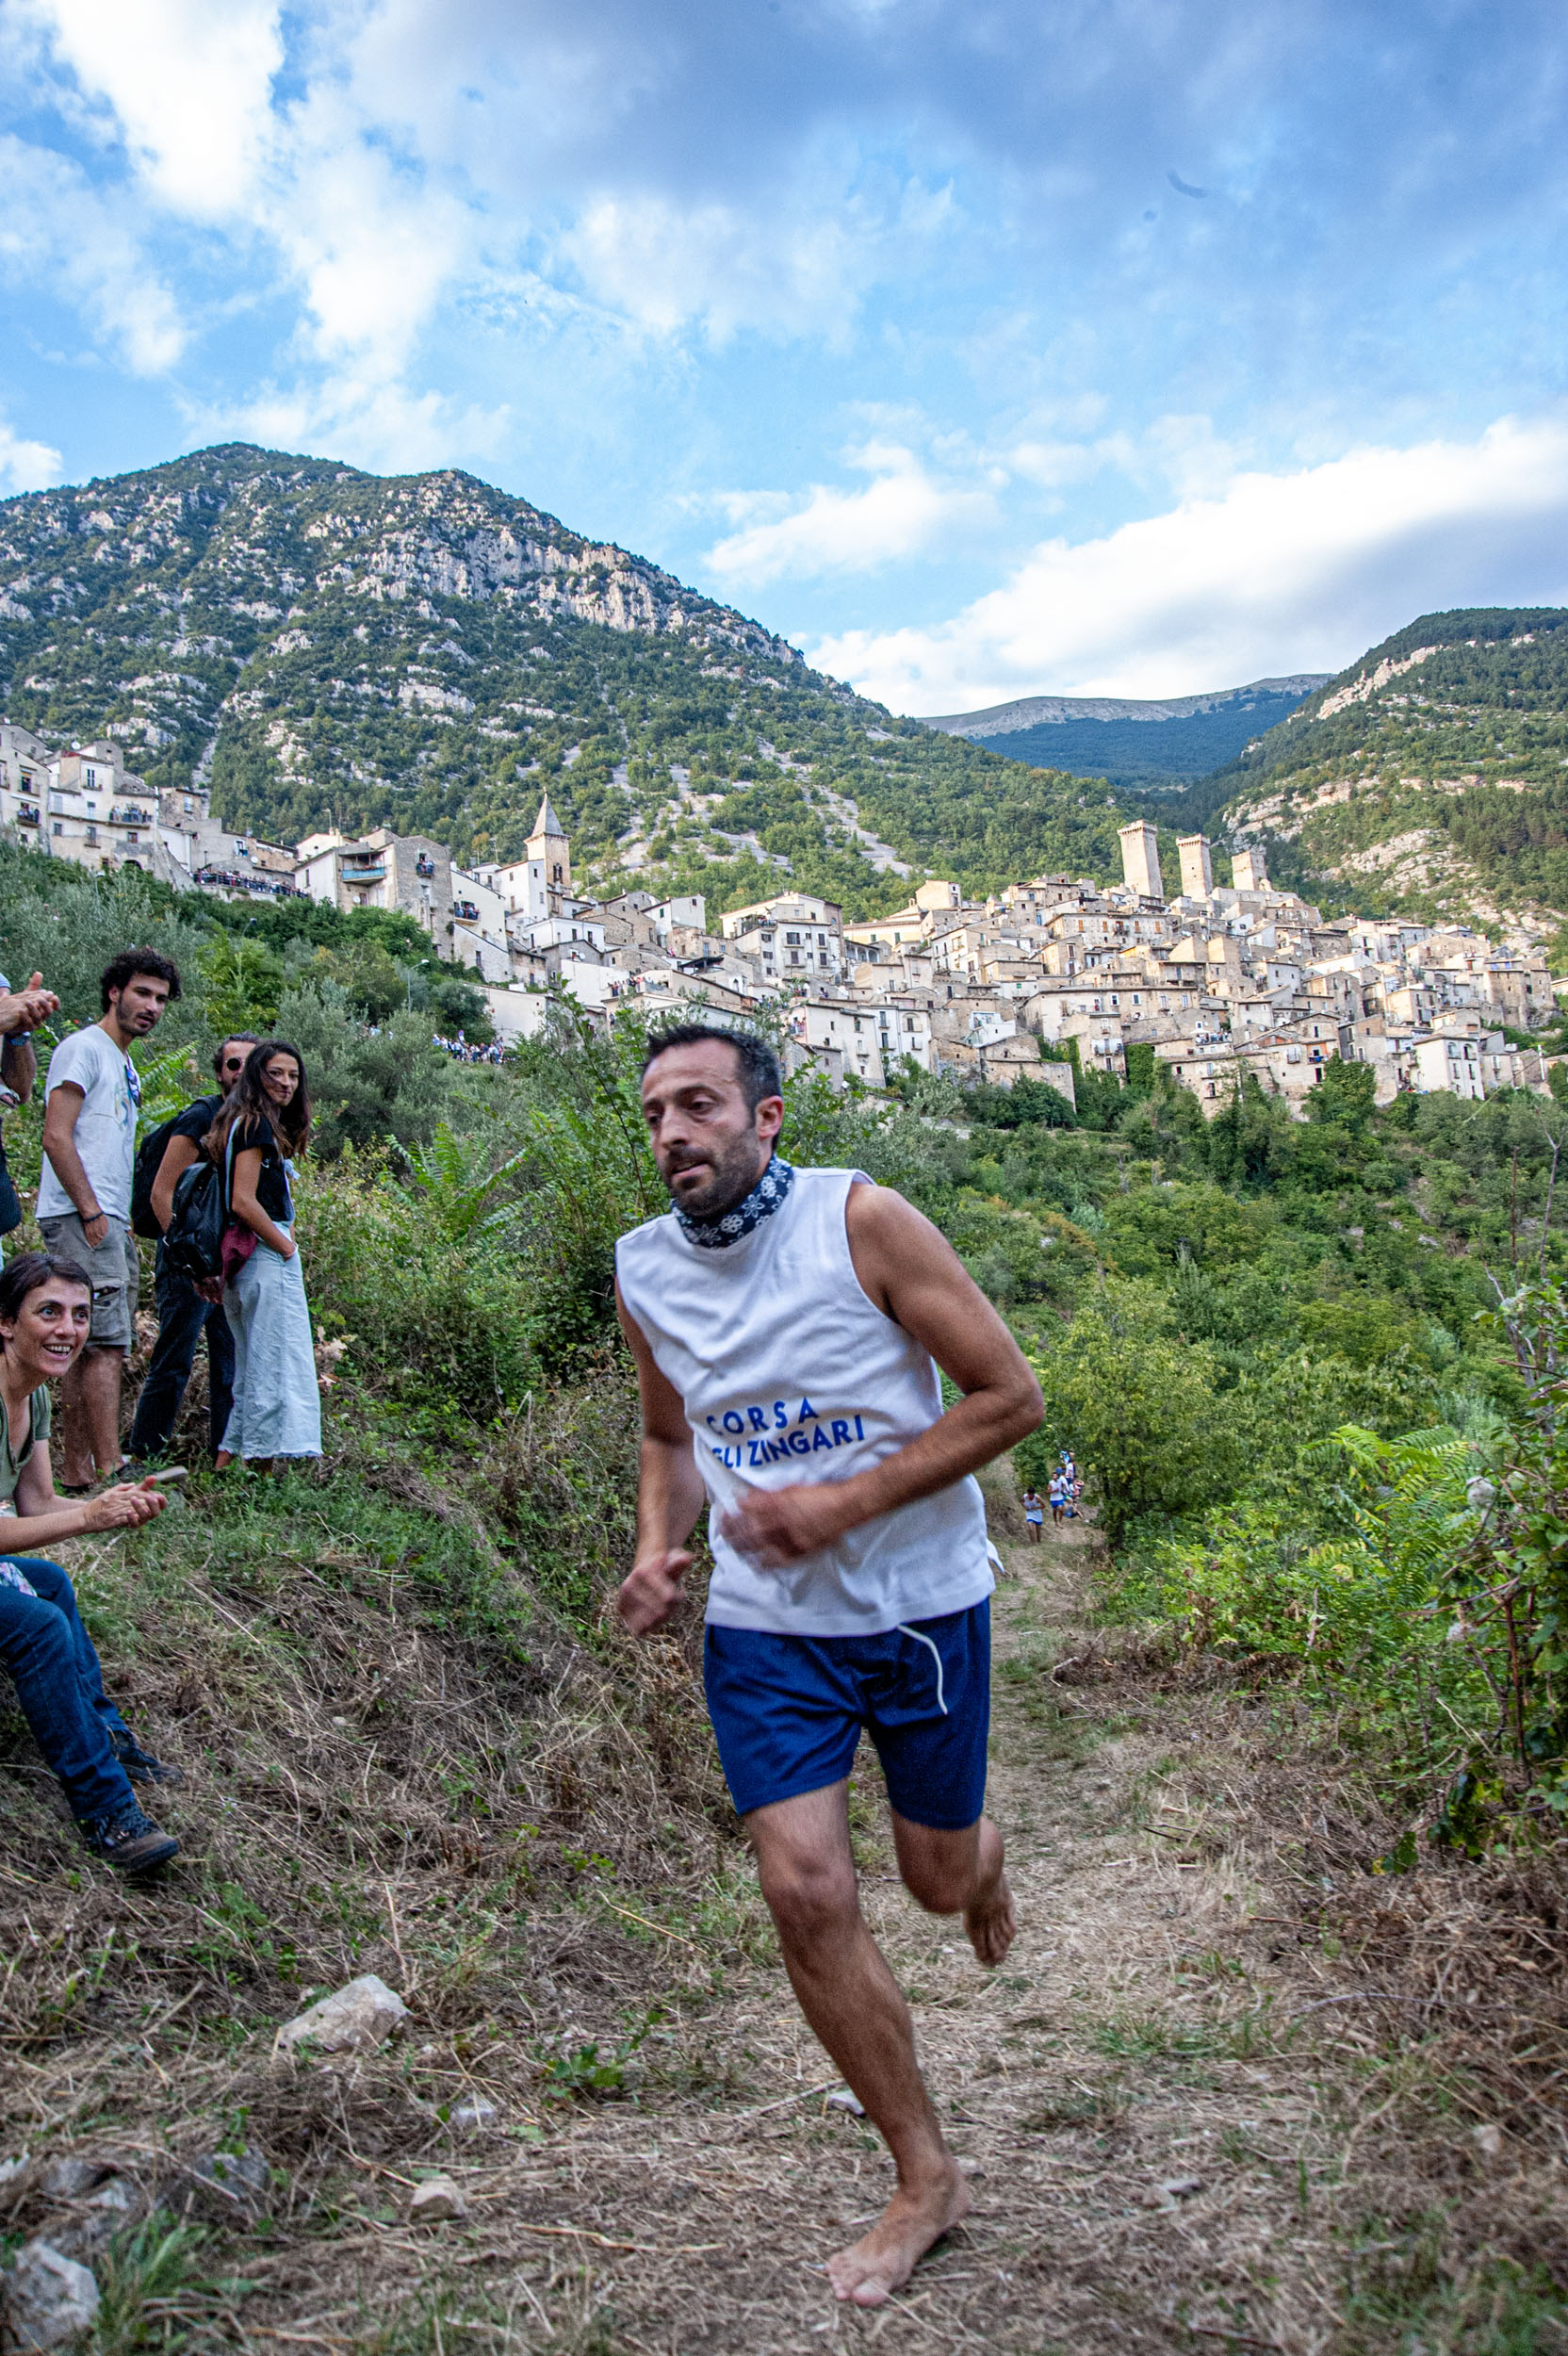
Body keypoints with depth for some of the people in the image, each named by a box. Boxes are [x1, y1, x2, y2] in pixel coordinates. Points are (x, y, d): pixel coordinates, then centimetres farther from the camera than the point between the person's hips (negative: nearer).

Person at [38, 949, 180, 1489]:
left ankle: (77, 1474, 13)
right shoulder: (83, 1048, -5)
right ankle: (110, 1475, -14)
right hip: (81, 1220, -10)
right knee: (106, 1344, -13)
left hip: (110, 1223, 10)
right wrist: (91, 1210, -18)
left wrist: (124, 1219, 17)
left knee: (91, 1349, 9)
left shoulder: (125, 1065, 23)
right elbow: (56, 1137, -14)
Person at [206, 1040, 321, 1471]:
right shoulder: (256, 1124, -11)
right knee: (277, 1367, -8)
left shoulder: (254, 1124, 19)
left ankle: (225, 1464, 20)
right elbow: (243, 1201, -19)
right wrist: (287, 1248, -11)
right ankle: (267, 1464, -6)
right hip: (266, 1260, -10)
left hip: (255, 1260, 10)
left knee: (252, 1370, 15)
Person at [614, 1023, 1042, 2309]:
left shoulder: (860, 1219, -18)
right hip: (764, 1622, 3)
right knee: (806, 1891, -4)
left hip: (920, 1601, -3)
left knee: (938, 1878, 13)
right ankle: (926, 2178, 18)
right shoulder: (644, 1269, -3)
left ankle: (984, 1854, 54)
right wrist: (660, 1546, -5)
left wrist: (844, 1503, -22)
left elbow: (1010, 1396, -15)